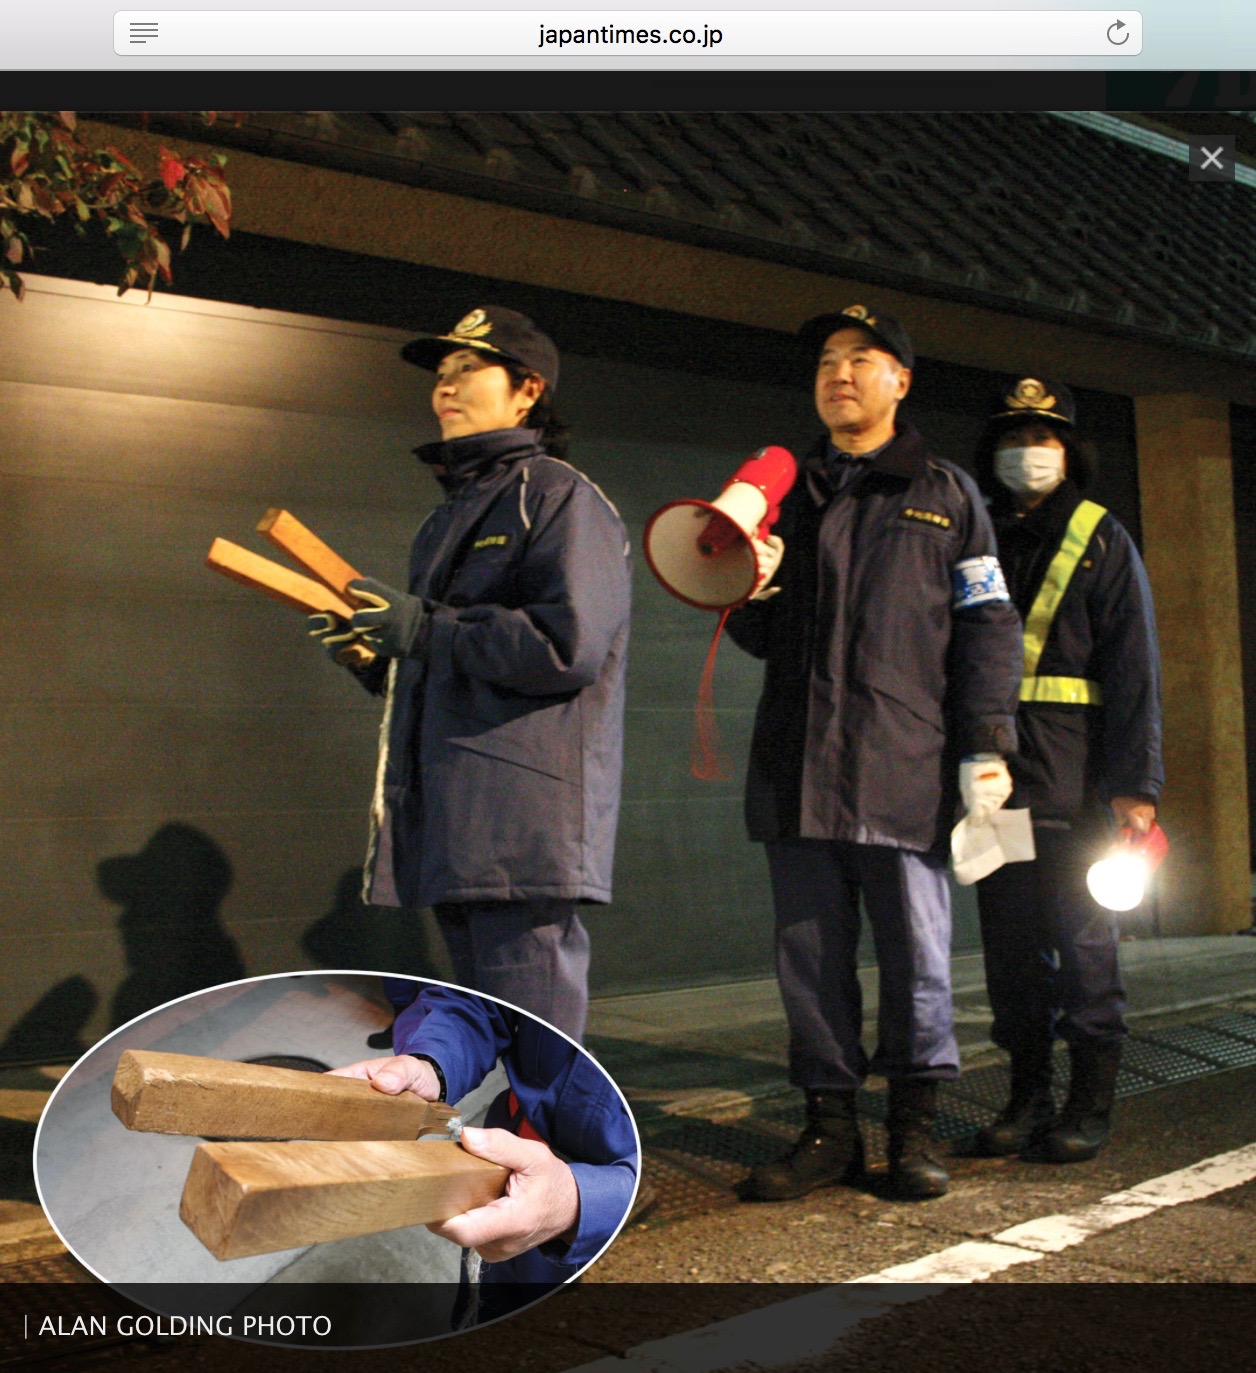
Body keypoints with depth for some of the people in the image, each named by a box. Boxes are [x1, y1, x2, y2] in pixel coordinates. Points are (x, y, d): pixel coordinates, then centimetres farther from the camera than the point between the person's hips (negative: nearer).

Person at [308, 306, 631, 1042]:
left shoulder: (559, 497, -5)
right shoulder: (454, 512, 24)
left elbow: (569, 643, -19)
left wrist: (425, 630, -16)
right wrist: (374, 653, 8)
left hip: (526, 820, -9)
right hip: (453, 824, 10)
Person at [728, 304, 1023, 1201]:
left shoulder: (946, 494, 11)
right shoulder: (788, 495, 19)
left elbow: (988, 623, 5)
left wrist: (987, 743, -4)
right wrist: (753, 591, -3)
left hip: (905, 762, -3)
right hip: (798, 759, 3)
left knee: (917, 951, 0)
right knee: (809, 951, 4)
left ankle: (916, 1127, 14)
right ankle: (831, 1127, 14)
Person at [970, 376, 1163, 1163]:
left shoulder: (1101, 540, 6)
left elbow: (1134, 668, -1)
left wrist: (1135, 782, -10)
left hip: (1075, 779, -4)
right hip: (994, 774, 4)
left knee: (1084, 937, -1)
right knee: (1010, 937, 7)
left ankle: (1092, 1103, 9)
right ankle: (1028, 1095, 17)